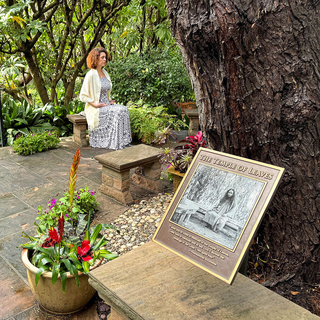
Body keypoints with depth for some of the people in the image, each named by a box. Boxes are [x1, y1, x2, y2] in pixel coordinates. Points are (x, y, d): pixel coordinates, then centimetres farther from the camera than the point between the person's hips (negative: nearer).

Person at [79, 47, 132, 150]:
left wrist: (110, 100, 9)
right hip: (96, 109, -7)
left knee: (124, 109, -19)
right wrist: (95, 104, -17)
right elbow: (83, 96, -9)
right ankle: (117, 145, -22)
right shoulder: (91, 75, -10)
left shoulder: (105, 73, 14)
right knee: (117, 112, -28)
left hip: (106, 105, 7)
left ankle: (123, 141, -20)